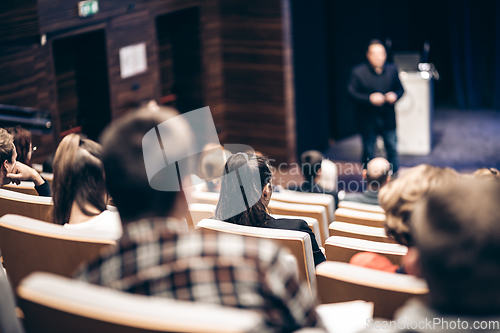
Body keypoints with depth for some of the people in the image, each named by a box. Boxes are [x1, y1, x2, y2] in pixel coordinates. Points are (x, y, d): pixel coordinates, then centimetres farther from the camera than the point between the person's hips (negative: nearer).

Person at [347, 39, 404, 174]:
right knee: (369, 152, 8)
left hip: (388, 118, 3)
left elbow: (400, 88, 11)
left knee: (392, 149, 7)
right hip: (368, 121, -3)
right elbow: (351, 92, -11)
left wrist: (395, 95, -13)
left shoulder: (392, 70, 2)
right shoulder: (358, 72, -9)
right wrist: (370, 98, -24)